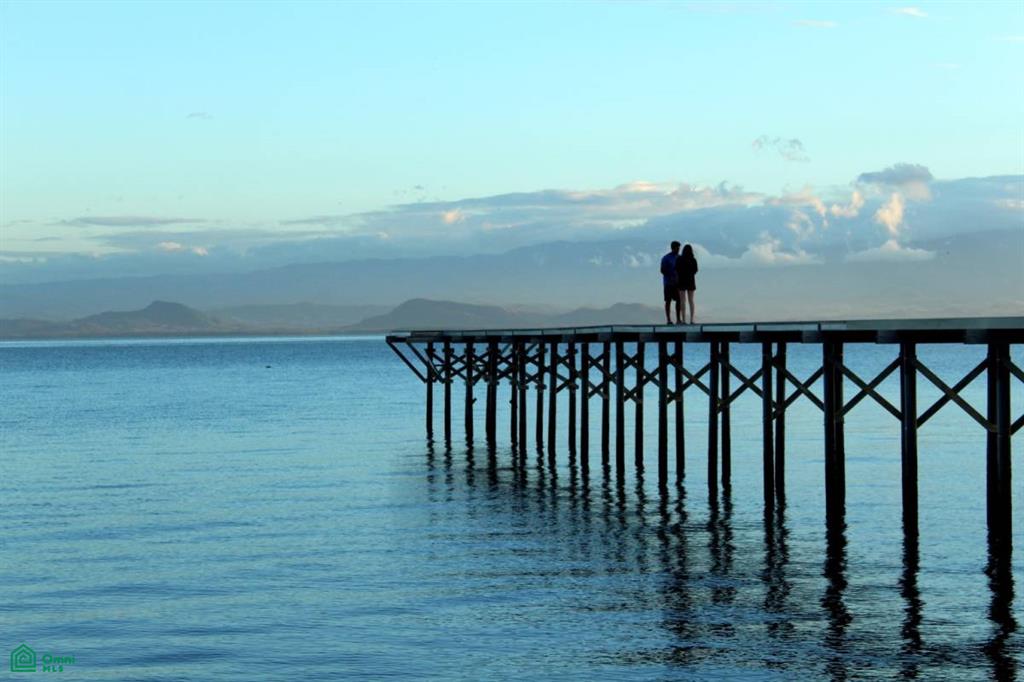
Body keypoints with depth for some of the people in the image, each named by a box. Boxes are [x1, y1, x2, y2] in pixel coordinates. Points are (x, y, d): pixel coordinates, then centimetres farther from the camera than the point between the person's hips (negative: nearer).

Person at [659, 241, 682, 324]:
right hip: (669, 283, -5)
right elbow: (663, 270, -8)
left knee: (679, 300, 2)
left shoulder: (679, 257, 10)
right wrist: (670, 277, -20)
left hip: (677, 282, 5)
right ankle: (668, 319, -1)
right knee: (668, 300, -3)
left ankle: (678, 319, 7)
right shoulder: (666, 258, -4)